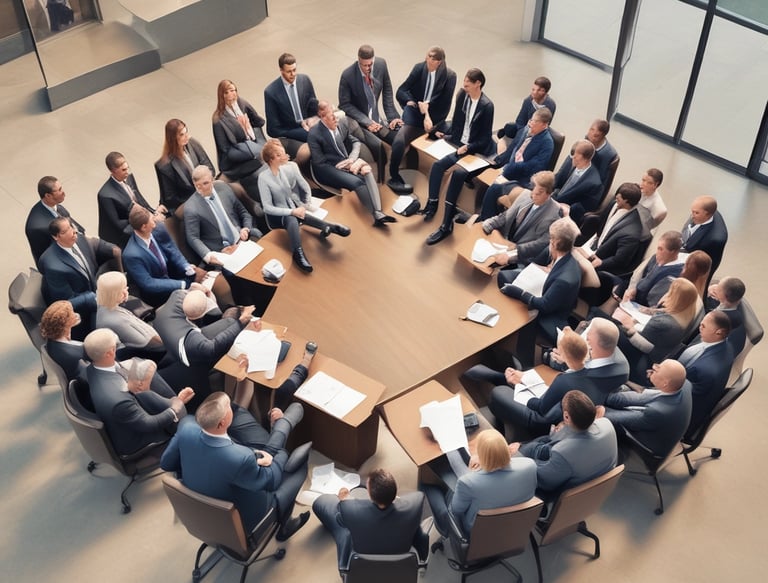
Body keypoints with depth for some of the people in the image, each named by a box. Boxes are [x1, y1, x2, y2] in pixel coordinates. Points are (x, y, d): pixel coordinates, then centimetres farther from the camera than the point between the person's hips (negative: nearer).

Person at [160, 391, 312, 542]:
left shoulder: (187, 428, -26)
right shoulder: (240, 457, -40)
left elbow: (166, 463, -5)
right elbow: (271, 481, -18)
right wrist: (281, 453, -1)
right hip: (241, 521, -5)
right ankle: (283, 525, 34)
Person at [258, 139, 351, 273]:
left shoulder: (291, 166, -6)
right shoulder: (264, 177, -16)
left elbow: (306, 188, 3)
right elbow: (267, 207, -17)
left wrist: (307, 204, -12)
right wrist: (292, 211, -25)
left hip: (297, 208, 4)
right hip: (278, 215, -4)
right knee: (291, 219, -35)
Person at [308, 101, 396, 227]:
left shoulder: (342, 123, 2)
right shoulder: (314, 134, -13)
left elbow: (356, 142, 12)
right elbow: (319, 163, -14)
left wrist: (352, 159, -9)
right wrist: (345, 166, -17)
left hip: (347, 162, 5)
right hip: (328, 169, -5)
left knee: (367, 173, -26)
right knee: (357, 182, -29)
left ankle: (378, 213, -38)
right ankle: (377, 215, -26)